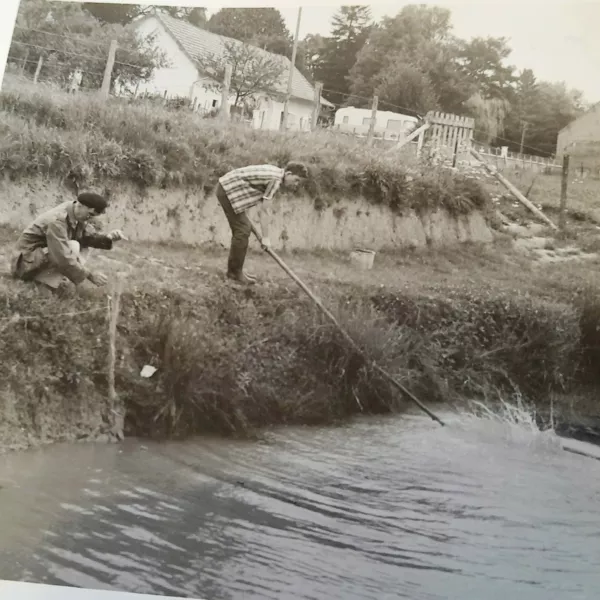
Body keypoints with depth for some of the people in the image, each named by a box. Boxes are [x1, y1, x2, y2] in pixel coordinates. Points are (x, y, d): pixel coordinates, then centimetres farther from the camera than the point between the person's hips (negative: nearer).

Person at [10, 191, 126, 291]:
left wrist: (108, 238, -10)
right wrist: (89, 275, -27)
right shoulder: (57, 221, -28)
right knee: (73, 247, -25)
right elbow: (63, 259, -33)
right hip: (27, 263, -10)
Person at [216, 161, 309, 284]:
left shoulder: (276, 173, 11)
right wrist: (265, 237, -17)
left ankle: (234, 270, 19)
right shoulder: (275, 180, -18)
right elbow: (264, 210, -20)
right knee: (243, 230, -9)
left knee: (244, 228, 13)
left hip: (227, 188, 10)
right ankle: (235, 272, 0)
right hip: (228, 190, -10)